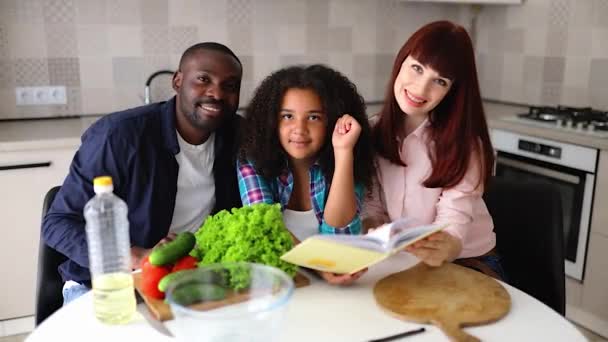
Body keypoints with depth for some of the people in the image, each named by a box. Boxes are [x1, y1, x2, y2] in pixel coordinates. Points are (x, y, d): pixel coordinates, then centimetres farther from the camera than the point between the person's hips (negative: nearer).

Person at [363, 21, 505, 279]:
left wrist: (444, 247, -47)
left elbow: (453, 223, -24)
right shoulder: (375, 131, -5)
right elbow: (373, 209, -4)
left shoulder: (464, 143, -15)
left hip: (466, 264, -4)